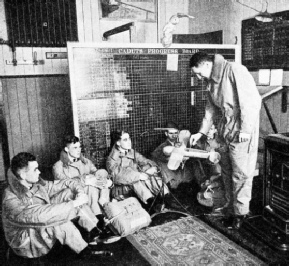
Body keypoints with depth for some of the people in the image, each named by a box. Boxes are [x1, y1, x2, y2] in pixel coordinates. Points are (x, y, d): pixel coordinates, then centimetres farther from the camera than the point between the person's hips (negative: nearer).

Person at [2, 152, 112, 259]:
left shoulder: (37, 184, -6)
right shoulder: (11, 200, -29)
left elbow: (69, 183, -1)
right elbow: (40, 215, -44)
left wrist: (80, 193, -23)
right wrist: (74, 204, -39)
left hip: (45, 229, 8)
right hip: (27, 243, -8)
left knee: (68, 193, -9)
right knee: (57, 218, -37)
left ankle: (95, 229, -9)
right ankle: (83, 250, -16)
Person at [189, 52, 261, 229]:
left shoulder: (234, 70, -14)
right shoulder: (211, 81, 12)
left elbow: (250, 100, -18)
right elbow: (211, 109, 18)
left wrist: (246, 129, -20)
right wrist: (201, 132, 13)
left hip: (242, 129, -8)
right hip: (225, 128, 8)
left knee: (241, 172, -1)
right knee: (226, 171, 13)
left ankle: (241, 211, 15)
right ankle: (231, 208, 27)